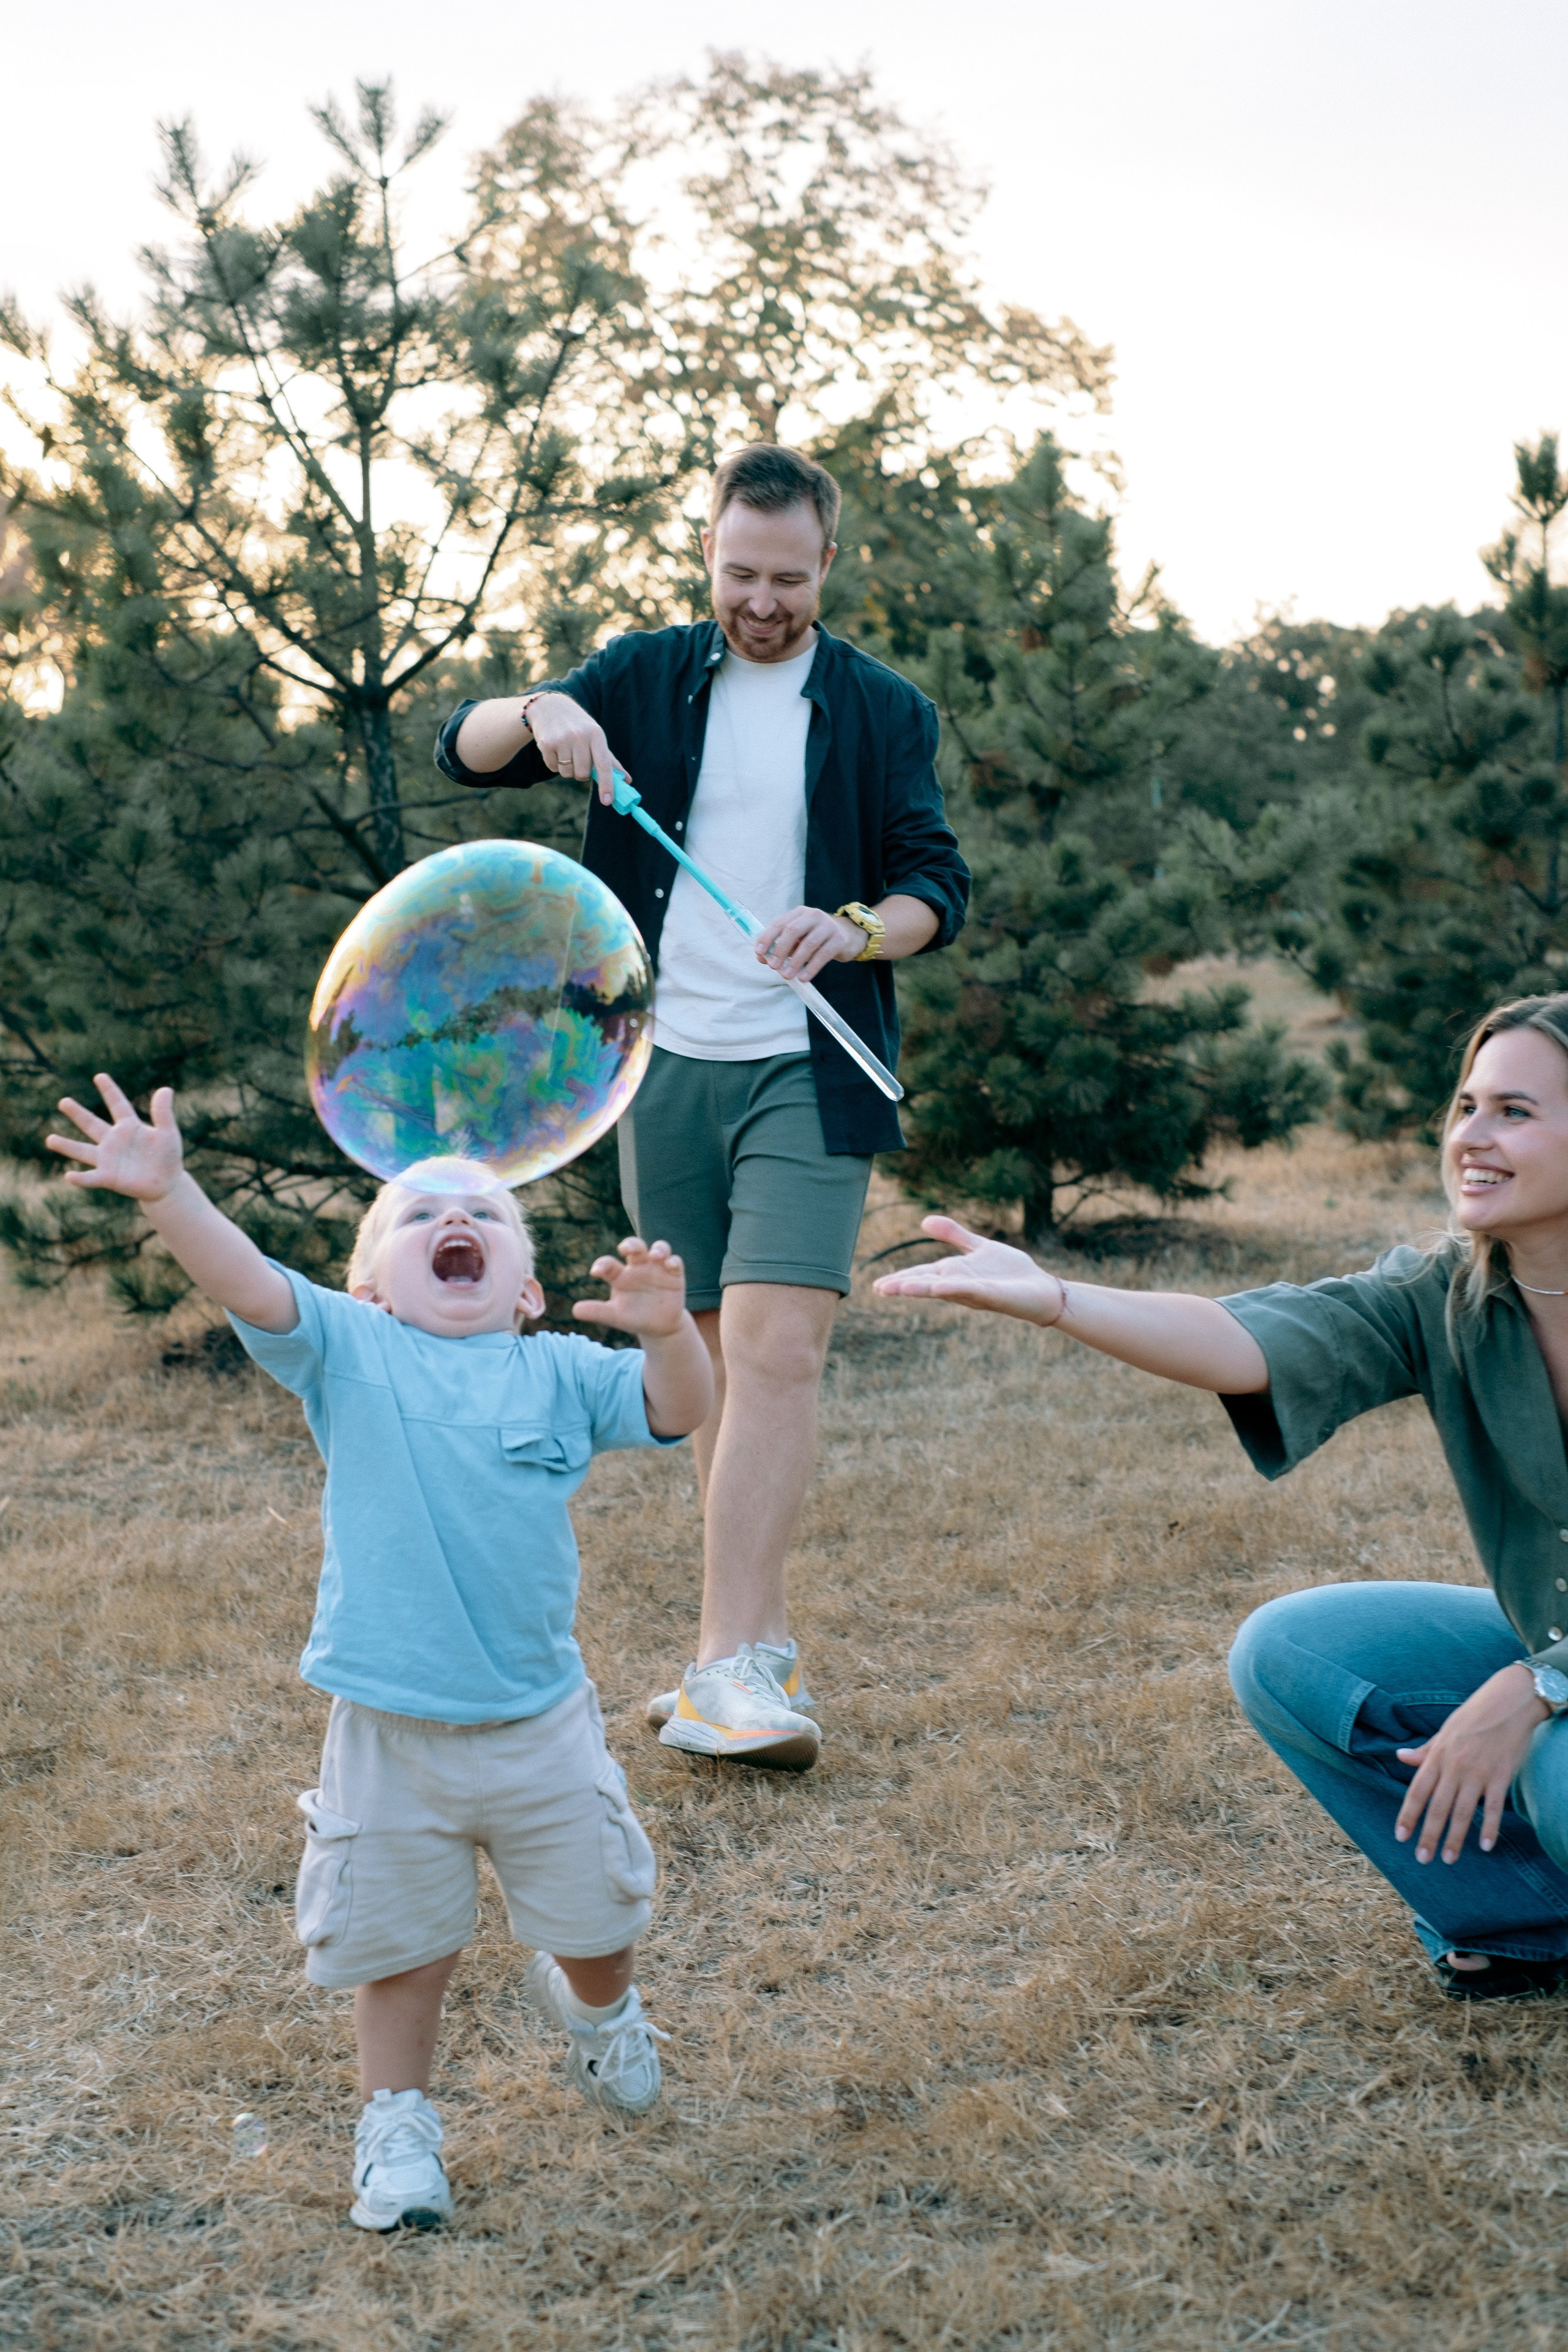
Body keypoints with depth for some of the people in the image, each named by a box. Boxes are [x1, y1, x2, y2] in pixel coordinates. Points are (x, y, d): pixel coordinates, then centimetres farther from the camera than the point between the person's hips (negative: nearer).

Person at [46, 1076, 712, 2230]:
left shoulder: (558, 1372, -1)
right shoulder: (350, 1352, -6)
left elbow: (677, 1409, -8)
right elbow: (249, 1284, -19)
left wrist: (668, 1328, -29)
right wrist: (166, 1192, -35)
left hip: (542, 1721, 2)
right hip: (389, 1733, -1)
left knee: (593, 1918, 19)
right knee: (400, 1947, 12)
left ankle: (593, 2006, 52)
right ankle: (398, 2129, 33)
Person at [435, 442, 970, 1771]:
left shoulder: (882, 712, 6)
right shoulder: (646, 678, 10)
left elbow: (940, 884, 2)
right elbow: (464, 752, 5)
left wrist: (858, 927, -21)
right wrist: (539, 714, -18)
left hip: (807, 1074, -2)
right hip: (666, 1066, 3)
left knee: (775, 1351, -16)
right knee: (713, 1361, 7)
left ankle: (731, 1667, -20)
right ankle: (761, 1648, 17)